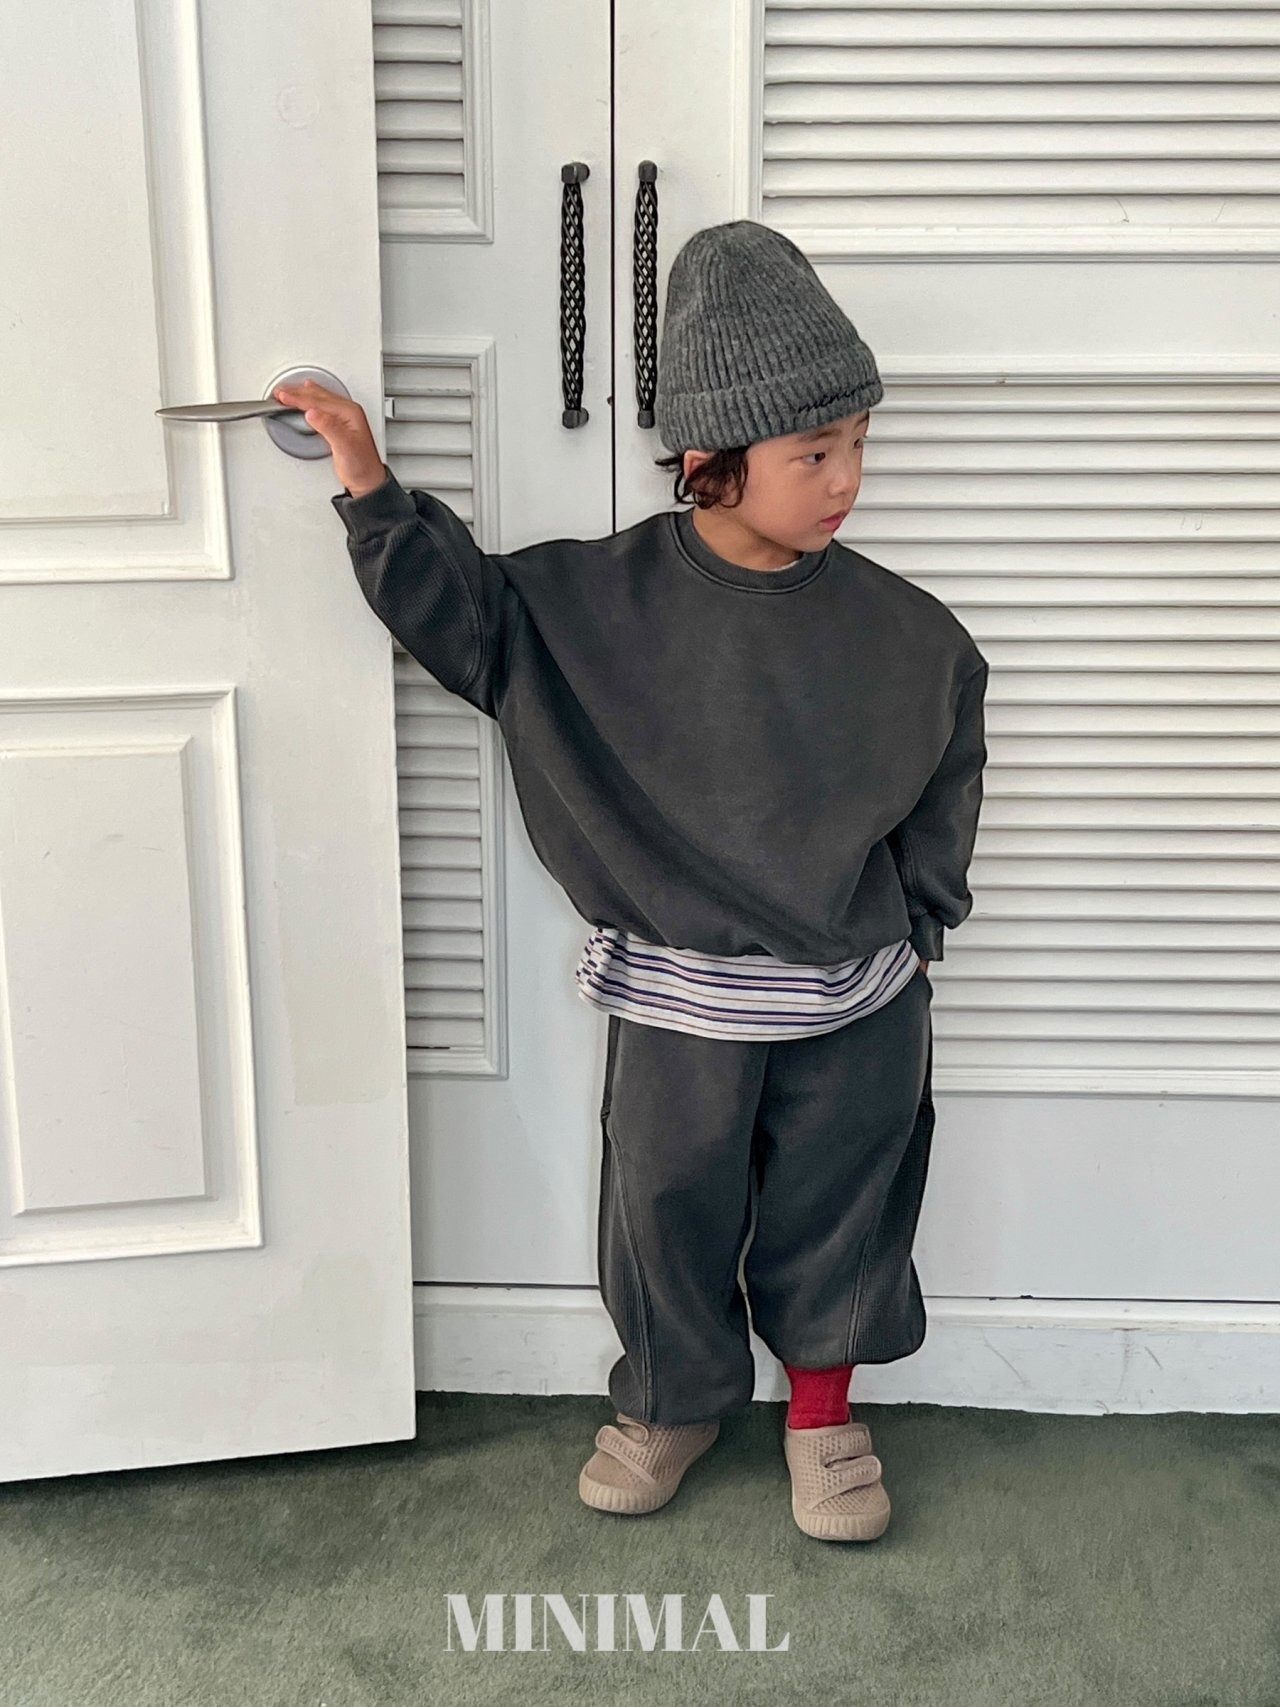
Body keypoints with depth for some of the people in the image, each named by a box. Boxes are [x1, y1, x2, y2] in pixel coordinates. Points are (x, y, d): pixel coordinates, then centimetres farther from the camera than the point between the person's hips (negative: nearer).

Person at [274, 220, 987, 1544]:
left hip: (855, 998, 1)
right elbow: (465, 614, -4)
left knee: (836, 1206, 16)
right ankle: (671, 1399, 43)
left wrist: (917, 921, 5)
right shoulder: (602, 600, -10)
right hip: (676, 997, -1)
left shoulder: (894, 628, -6)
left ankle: (823, 1409, 42)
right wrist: (373, 493, -15)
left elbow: (947, 769, 6)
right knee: (668, 1205, 15)